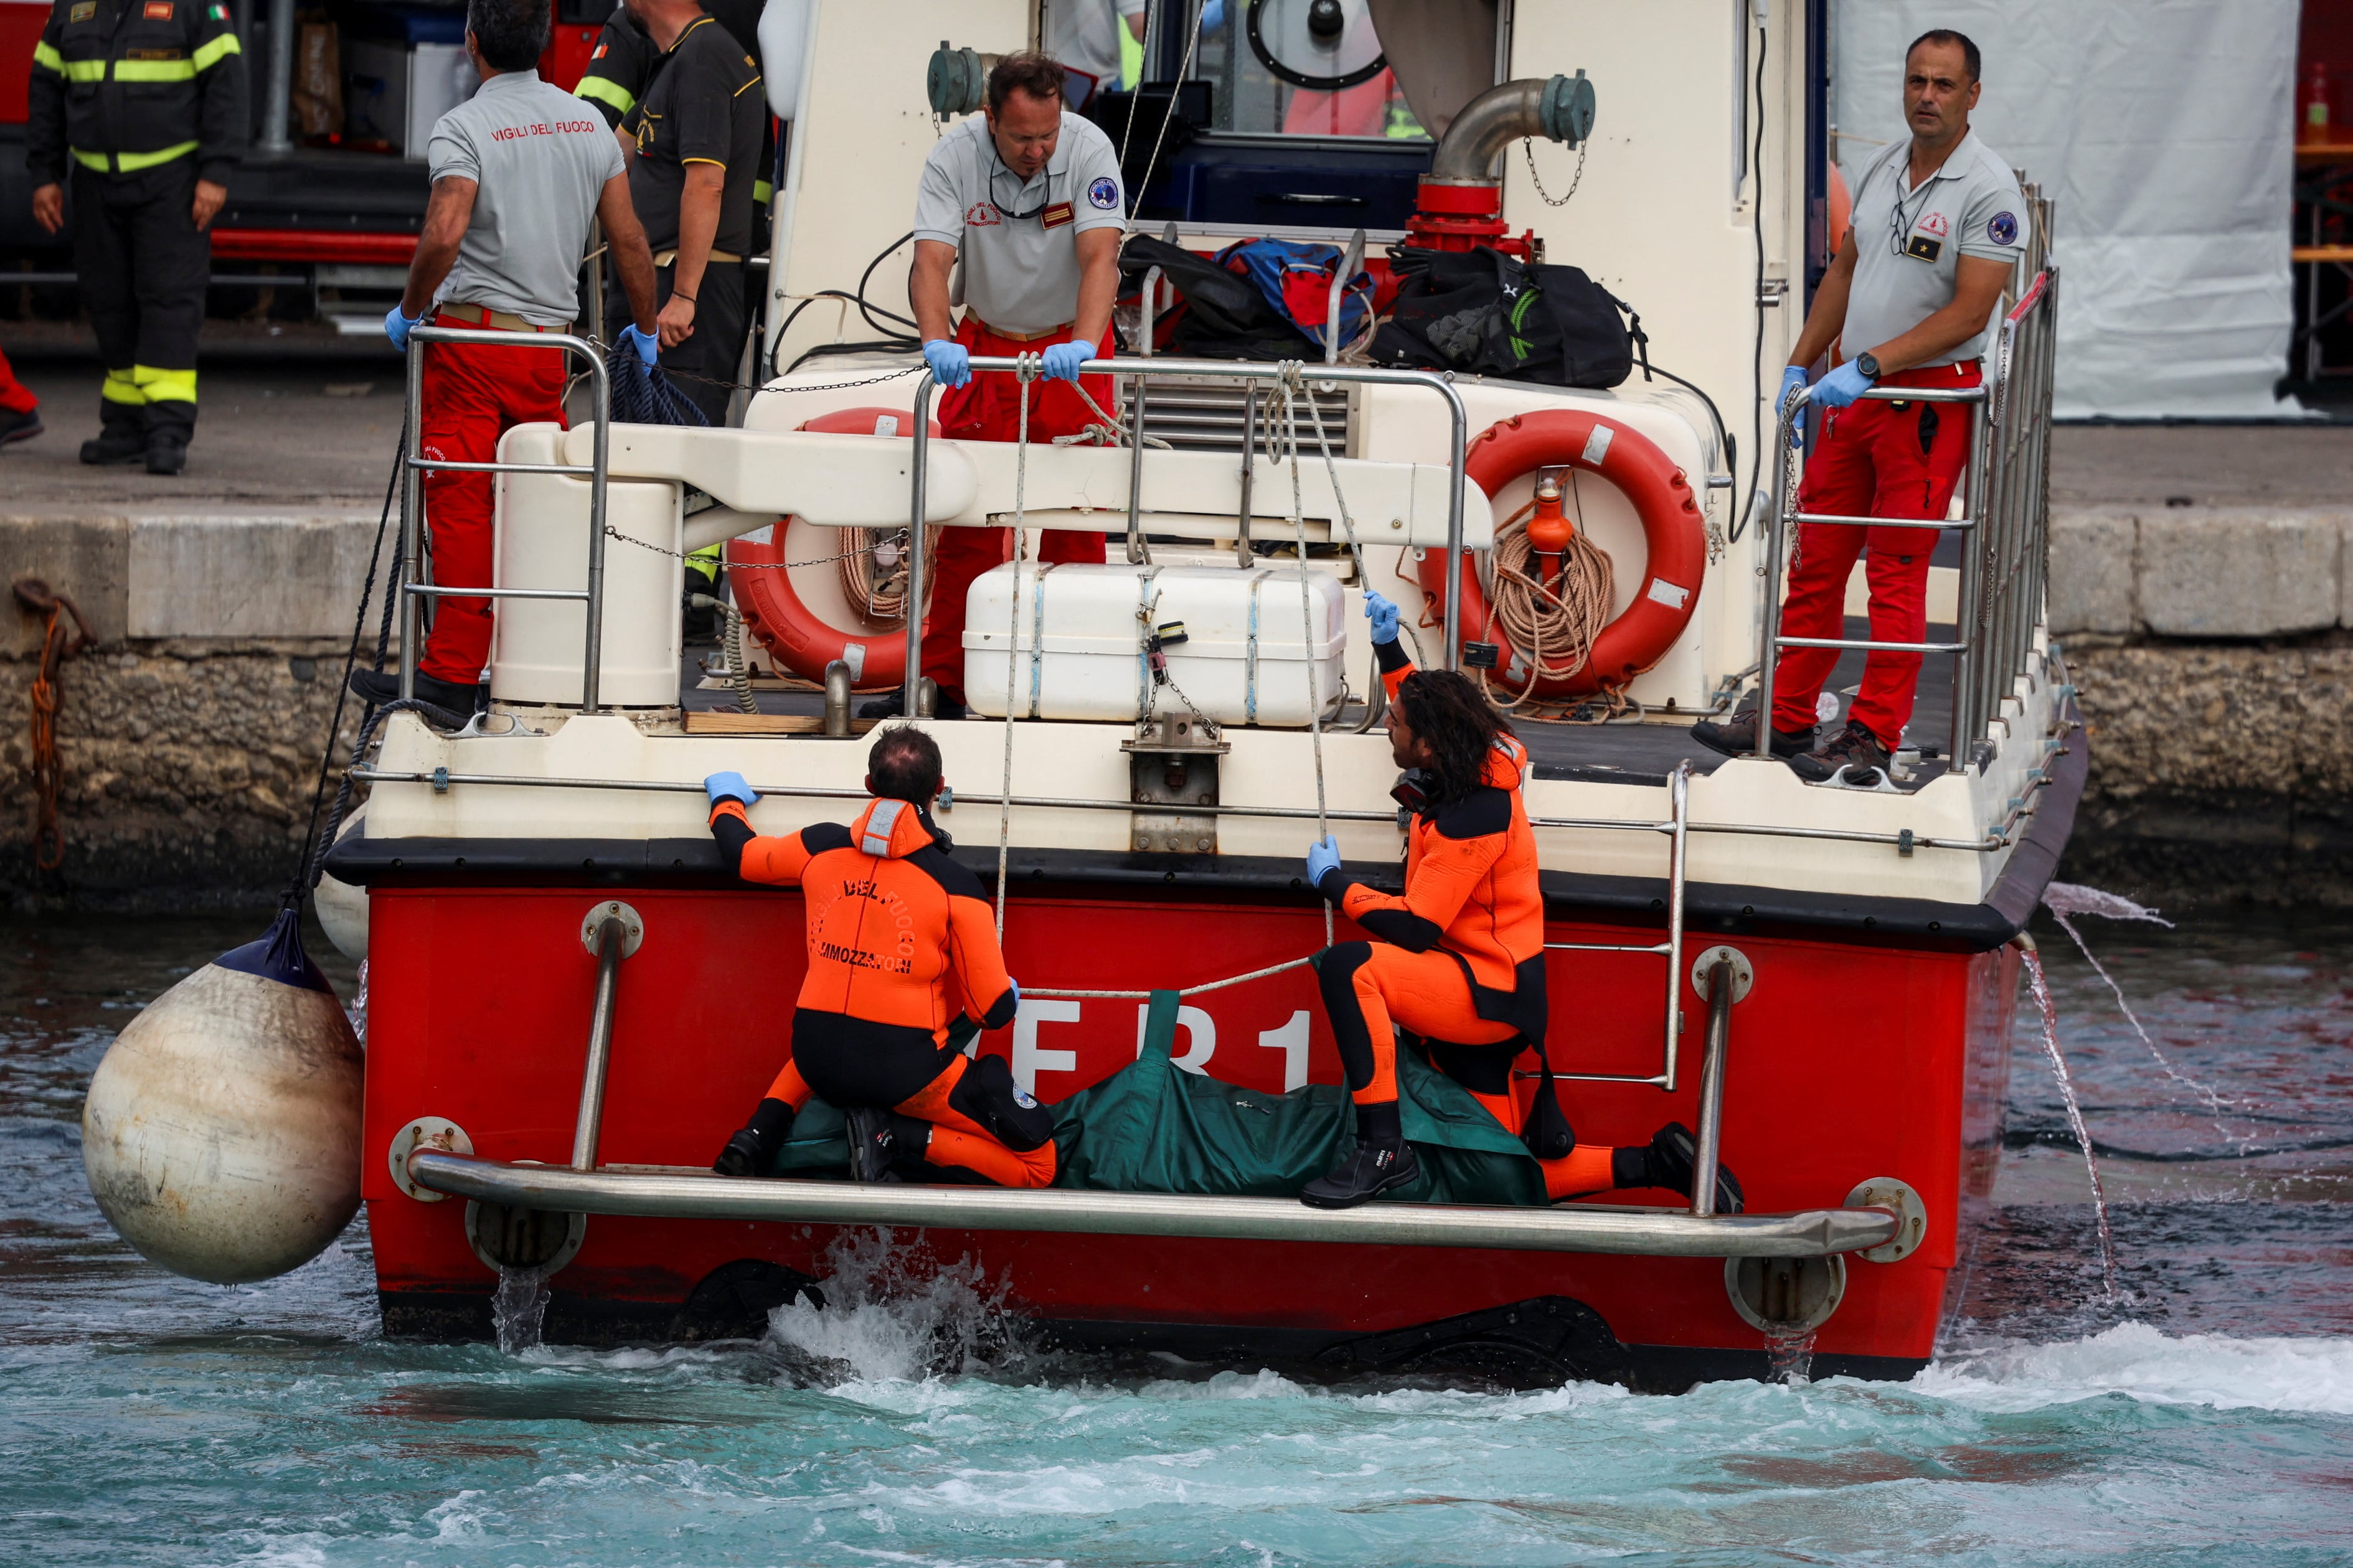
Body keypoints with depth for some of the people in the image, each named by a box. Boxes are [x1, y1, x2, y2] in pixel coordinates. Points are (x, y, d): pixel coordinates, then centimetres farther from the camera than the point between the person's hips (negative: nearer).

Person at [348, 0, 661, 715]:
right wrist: (644, 331, 23)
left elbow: (444, 235, -24)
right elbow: (628, 239, 10)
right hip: (550, 342, 5)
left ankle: (454, 671, -6)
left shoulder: (464, 128, -10)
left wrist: (410, 310, -7)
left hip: (471, 334, -5)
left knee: (460, 507, -4)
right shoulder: (588, 123, 9)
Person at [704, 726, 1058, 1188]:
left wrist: (727, 801, 45)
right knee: (1037, 1164, 1)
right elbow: (994, 1010, -8)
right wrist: (1009, 996, 18)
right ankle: (896, 1140, -11)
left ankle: (763, 1131, 17)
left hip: (818, 1063, 5)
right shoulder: (955, 886, -11)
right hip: (905, 1072, -5)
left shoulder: (821, 847, 0)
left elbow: (742, 853, 22)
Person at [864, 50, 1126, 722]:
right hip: (986, 343, 1)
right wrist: (937, 342, -46)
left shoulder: (1088, 150, -21)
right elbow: (931, 262, -27)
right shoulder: (955, 158, -18)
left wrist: (1082, 345, -47)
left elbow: (1099, 256, -31)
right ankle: (944, 684, 2)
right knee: (965, 517, -1)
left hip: (1070, 339, -1)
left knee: (1074, 522, -5)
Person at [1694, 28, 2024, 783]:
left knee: (1897, 573, -5)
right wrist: (1799, 366, 17)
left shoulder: (1989, 190, -12)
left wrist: (1870, 366, -21)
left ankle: (1872, 739, -1)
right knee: (1816, 558, 10)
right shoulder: (1883, 172, 11)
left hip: (1931, 396, -7)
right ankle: (1787, 720, 17)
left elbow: (1970, 312, -17)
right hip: (1855, 395, 7)